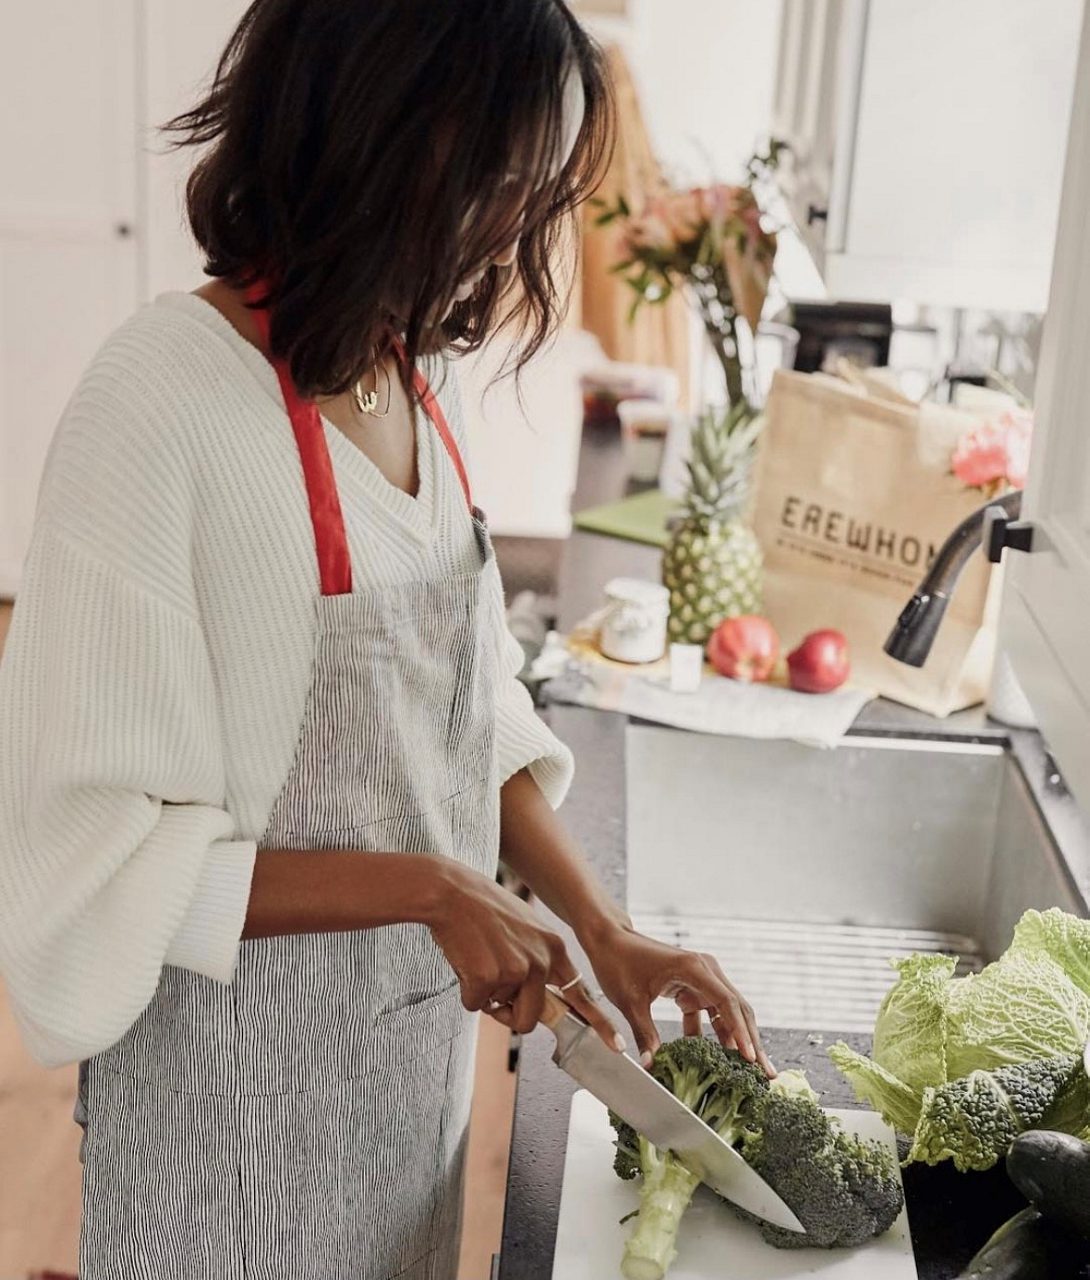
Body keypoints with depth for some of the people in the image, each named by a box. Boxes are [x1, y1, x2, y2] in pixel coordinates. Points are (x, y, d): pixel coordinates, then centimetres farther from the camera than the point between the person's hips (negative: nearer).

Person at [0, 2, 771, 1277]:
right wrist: (427, 890, -24)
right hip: (242, 1056, -6)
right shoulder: (162, 398, -24)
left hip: (419, 1025, 7)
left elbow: (473, 713, 5)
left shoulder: (421, 379, -2)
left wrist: (608, 934, -4)